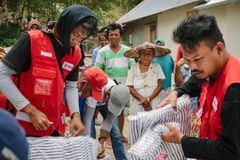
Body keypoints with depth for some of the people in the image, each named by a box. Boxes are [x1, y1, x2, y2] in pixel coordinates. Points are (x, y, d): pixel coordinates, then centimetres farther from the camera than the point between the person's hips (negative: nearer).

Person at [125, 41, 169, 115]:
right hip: (137, 105, 0)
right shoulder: (133, 68, 4)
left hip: (153, 105, 0)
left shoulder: (156, 66, 5)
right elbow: (130, 88, 0)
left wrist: (148, 99, -9)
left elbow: (160, 85, 1)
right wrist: (142, 99, -12)